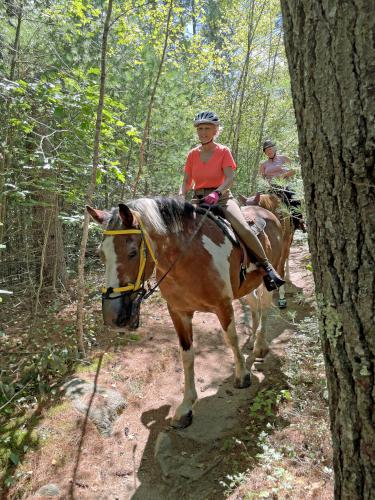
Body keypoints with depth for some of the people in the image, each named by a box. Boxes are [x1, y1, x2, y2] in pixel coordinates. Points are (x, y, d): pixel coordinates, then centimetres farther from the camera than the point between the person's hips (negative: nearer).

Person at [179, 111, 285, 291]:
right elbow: (186, 182, 6)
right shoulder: (192, 154, 9)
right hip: (198, 199, 4)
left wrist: (216, 193, -33)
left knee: (244, 229, -26)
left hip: (222, 197, -3)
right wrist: (181, 196, -17)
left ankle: (265, 265, -9)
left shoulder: (224, 151, 1)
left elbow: (229, 178, -13)